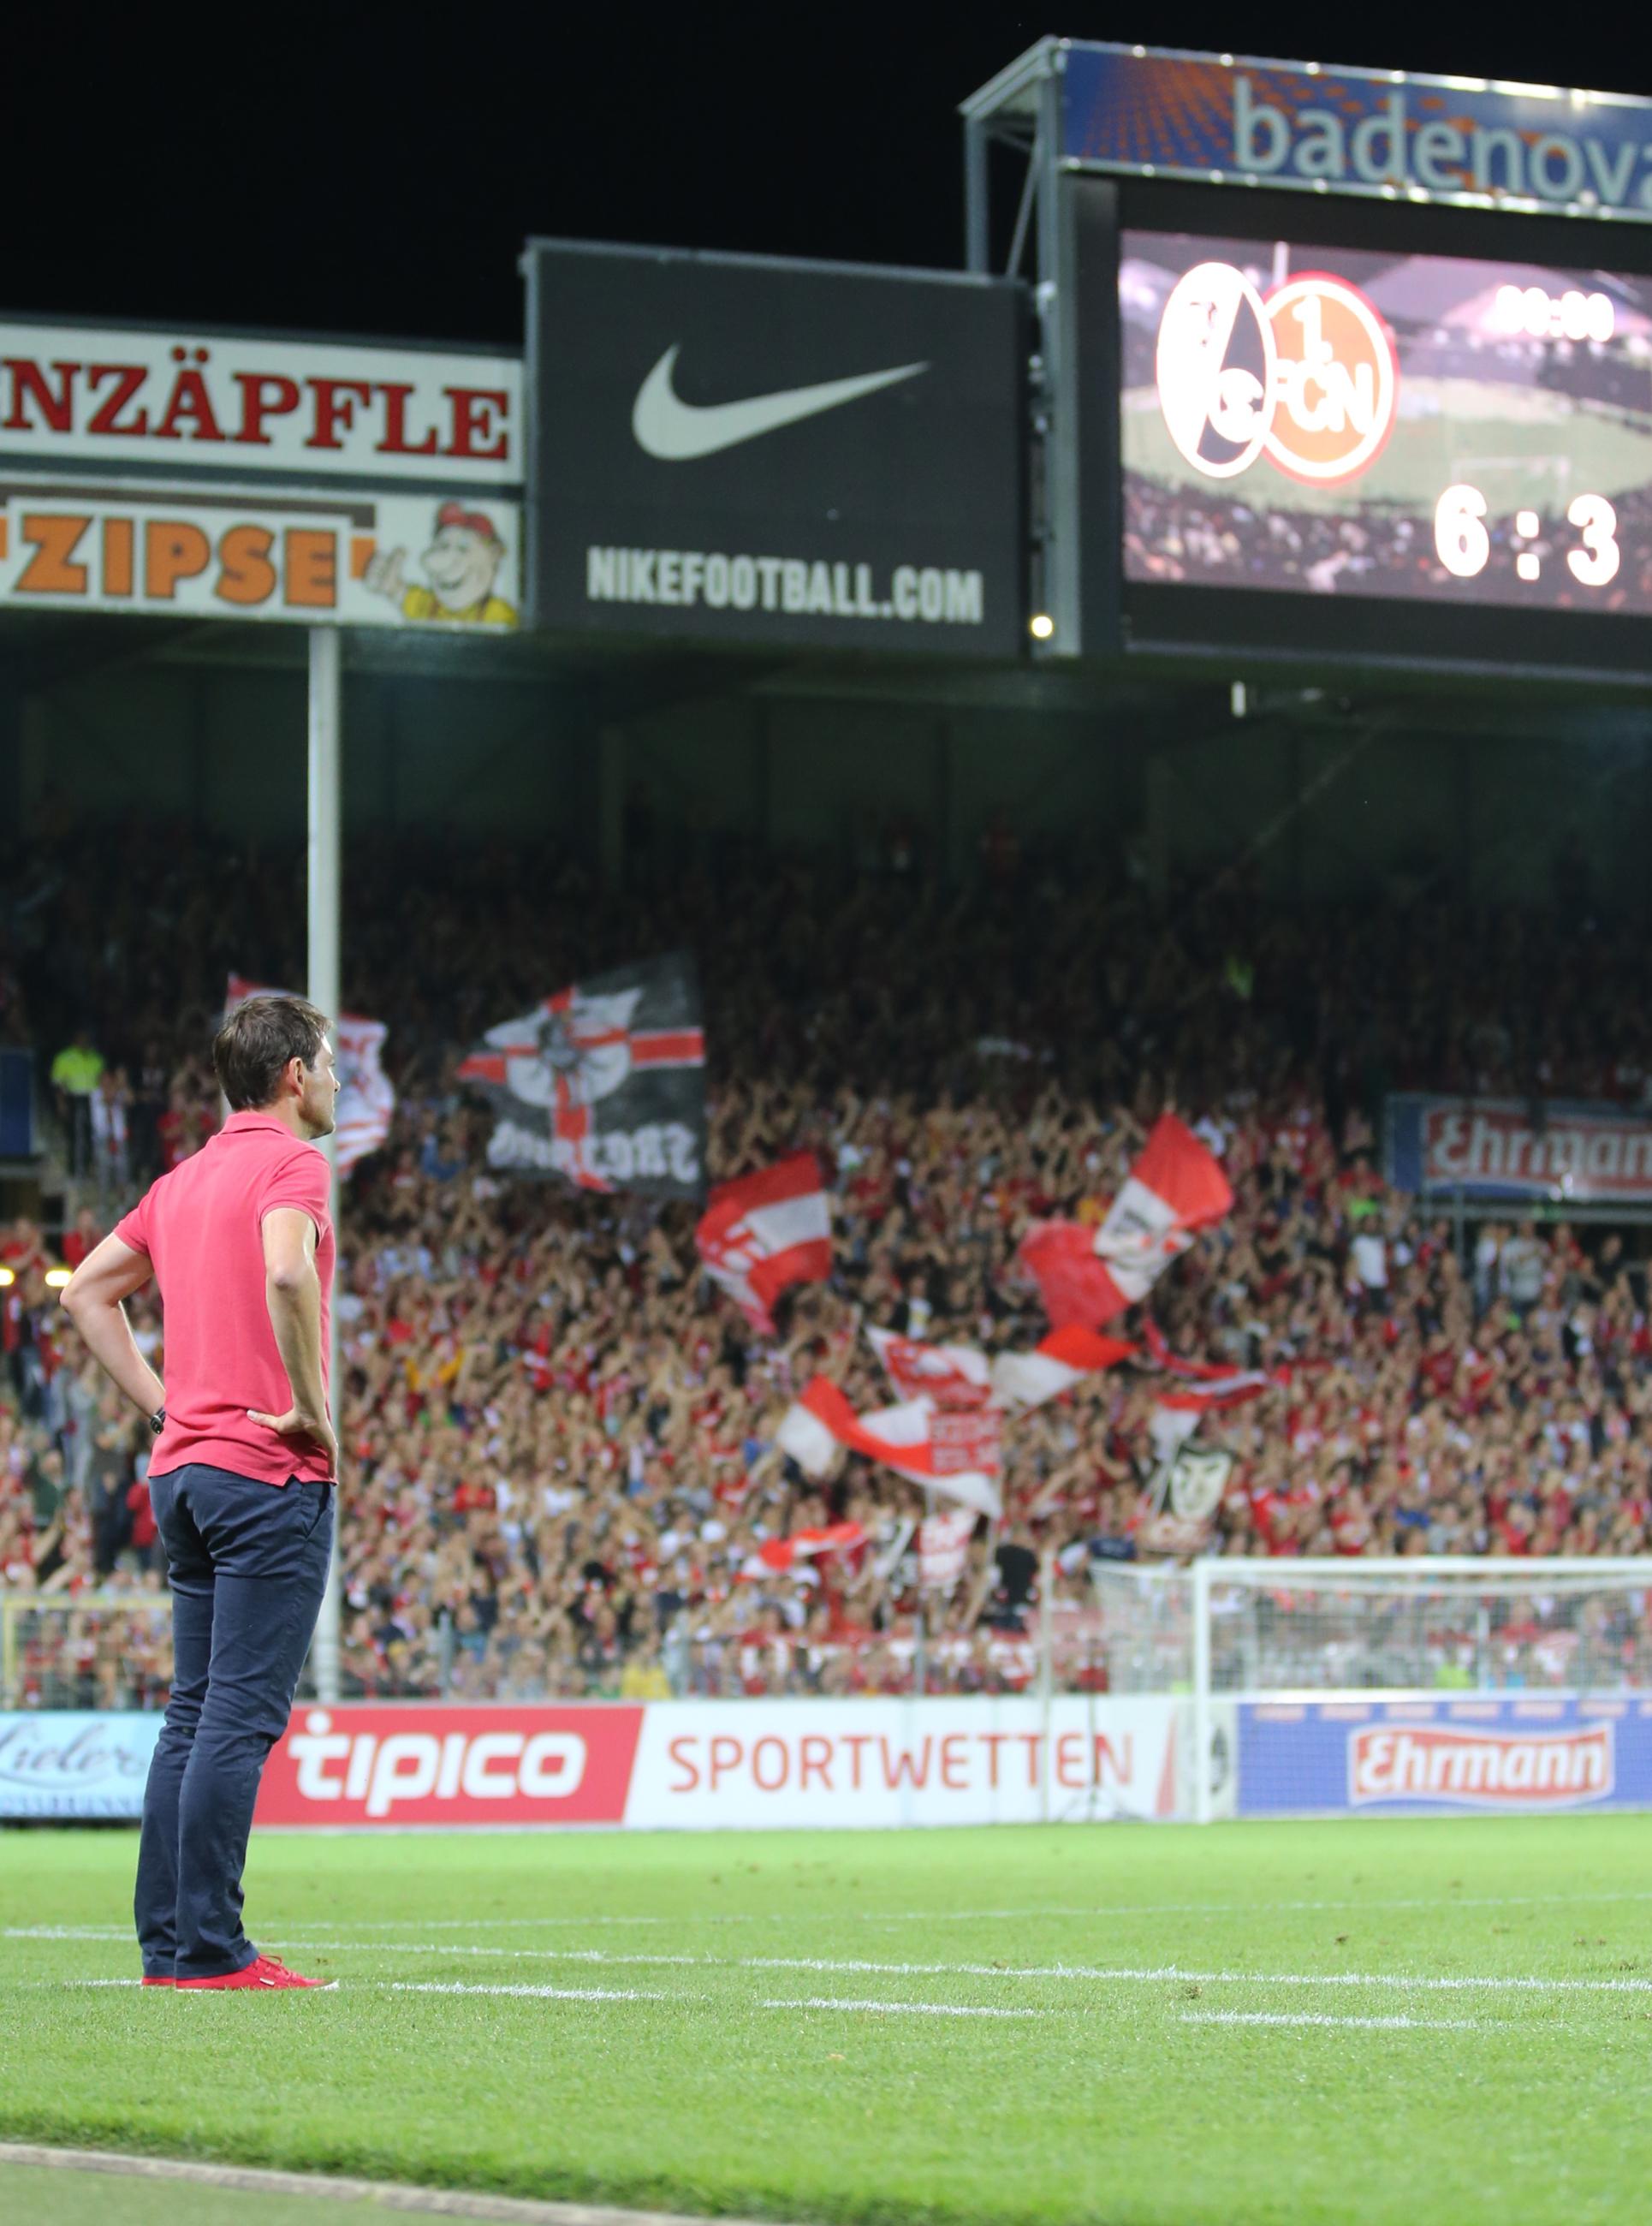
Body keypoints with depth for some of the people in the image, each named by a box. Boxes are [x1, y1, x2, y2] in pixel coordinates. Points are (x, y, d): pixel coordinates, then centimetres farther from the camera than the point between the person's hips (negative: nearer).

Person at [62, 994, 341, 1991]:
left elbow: (91, 1288, 22)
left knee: (196, 1713, 10)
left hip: (186, 1468, 8)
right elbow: (286, 1274, -28)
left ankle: (168, 1942, 10)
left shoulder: (186, 1179, 17)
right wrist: (312, 1408, -17)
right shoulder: (290, 1163, -8)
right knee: (241, 1715, -9)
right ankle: (210, 1948, -10)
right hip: (271, 1471, -8)